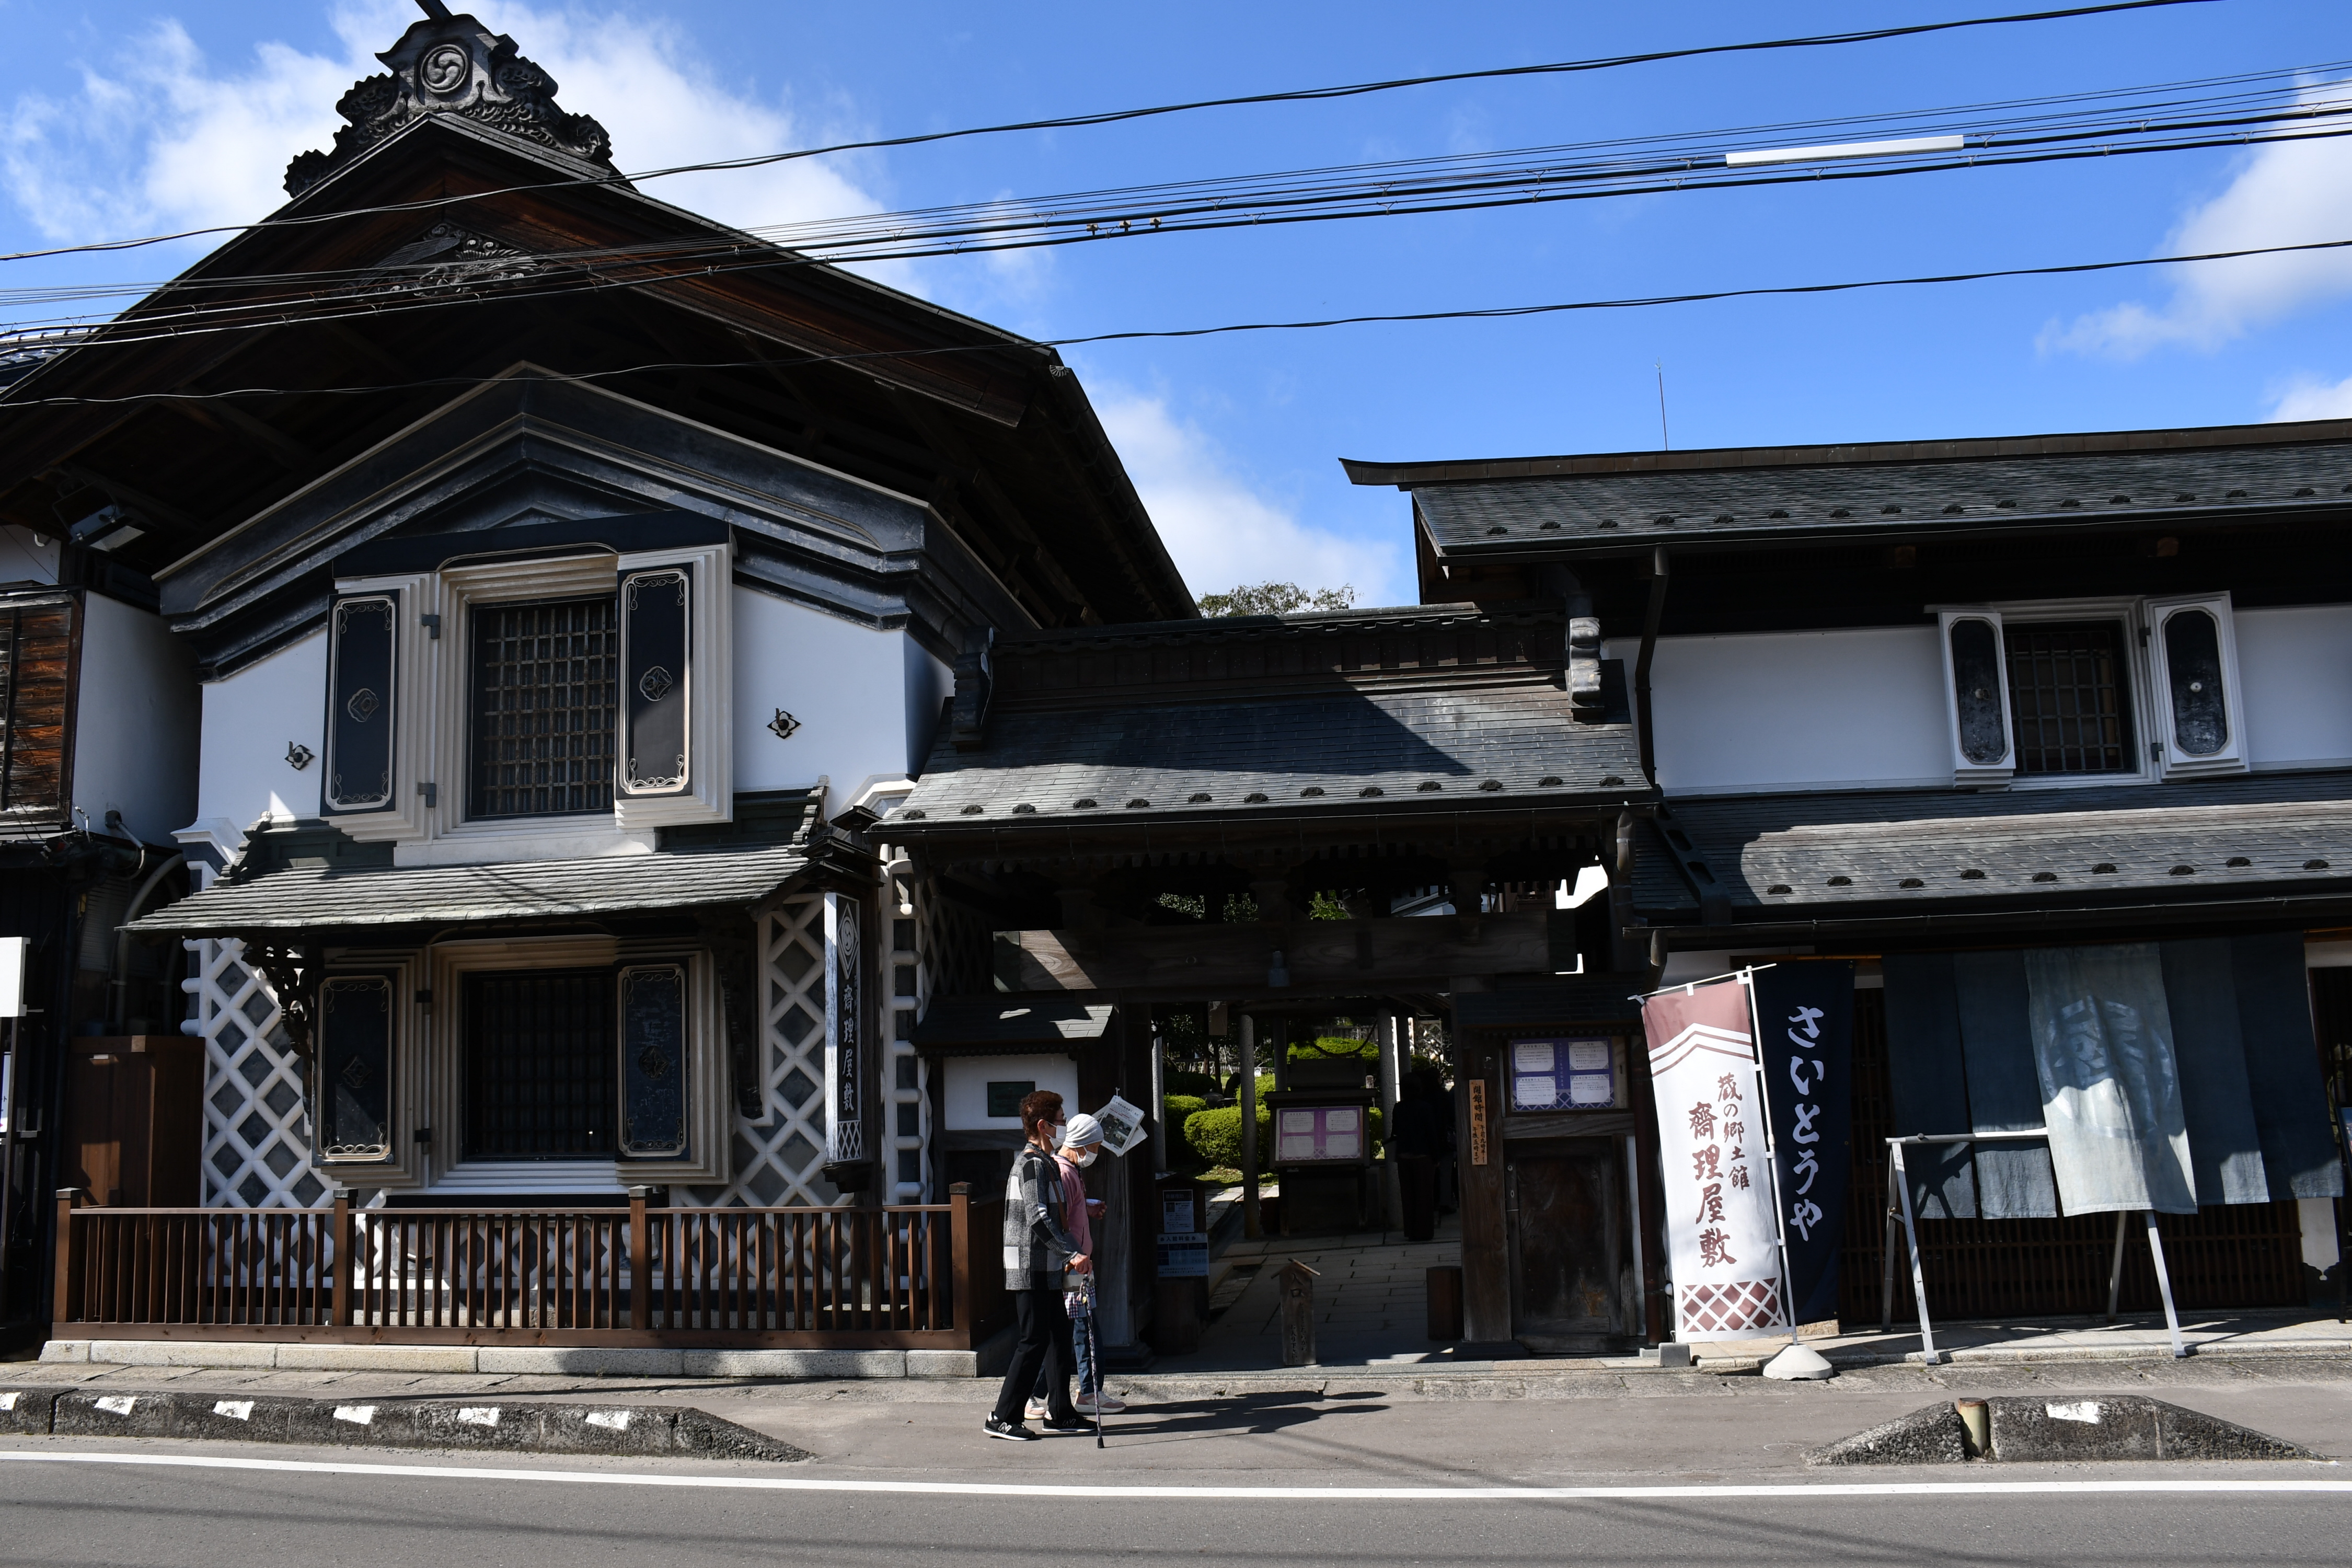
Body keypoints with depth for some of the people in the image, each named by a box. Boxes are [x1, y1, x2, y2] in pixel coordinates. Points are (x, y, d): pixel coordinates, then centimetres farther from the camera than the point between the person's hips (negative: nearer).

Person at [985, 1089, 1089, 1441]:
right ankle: (1002, 1419, -2)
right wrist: (1073, 1253, -28)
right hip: (1032, 1269, -10)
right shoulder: (1032, 1163, -16)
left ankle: (1060, 1412, 20)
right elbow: (1039, 1219, -25)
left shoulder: (1045, 1161, 17)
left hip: (1046, 1269, 10)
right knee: (1033, 1342, -7)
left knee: (1059, 1336, 13)